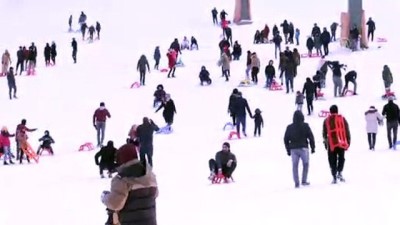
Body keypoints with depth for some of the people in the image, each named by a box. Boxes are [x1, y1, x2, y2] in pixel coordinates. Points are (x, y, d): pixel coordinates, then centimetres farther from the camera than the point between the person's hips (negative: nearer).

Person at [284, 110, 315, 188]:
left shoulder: (289, 127, 5)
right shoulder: (305, 126, -3)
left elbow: (286, 139, 9)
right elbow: (311, 137, -4)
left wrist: (288, 150, 17)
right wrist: (313, 147, 5)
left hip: (293, 149, 2)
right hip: (303, 148, -2)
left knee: (295, 166, 5)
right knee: (305, 164, 12)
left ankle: (296, 183, -1)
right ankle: (304, 181, 6)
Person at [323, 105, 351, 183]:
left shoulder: (326, 121, 5)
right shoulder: (342, 119, 2)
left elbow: (324, 133, 11)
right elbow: (347, 131, 2)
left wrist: (325, 142, 22)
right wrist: (348, 142, 8)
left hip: (331, 144, 0)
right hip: (341, 142, 0)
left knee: (332, 161, 6)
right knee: (341, 158, 14)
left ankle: (334, 177, 0)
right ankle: (339, 172, -6)